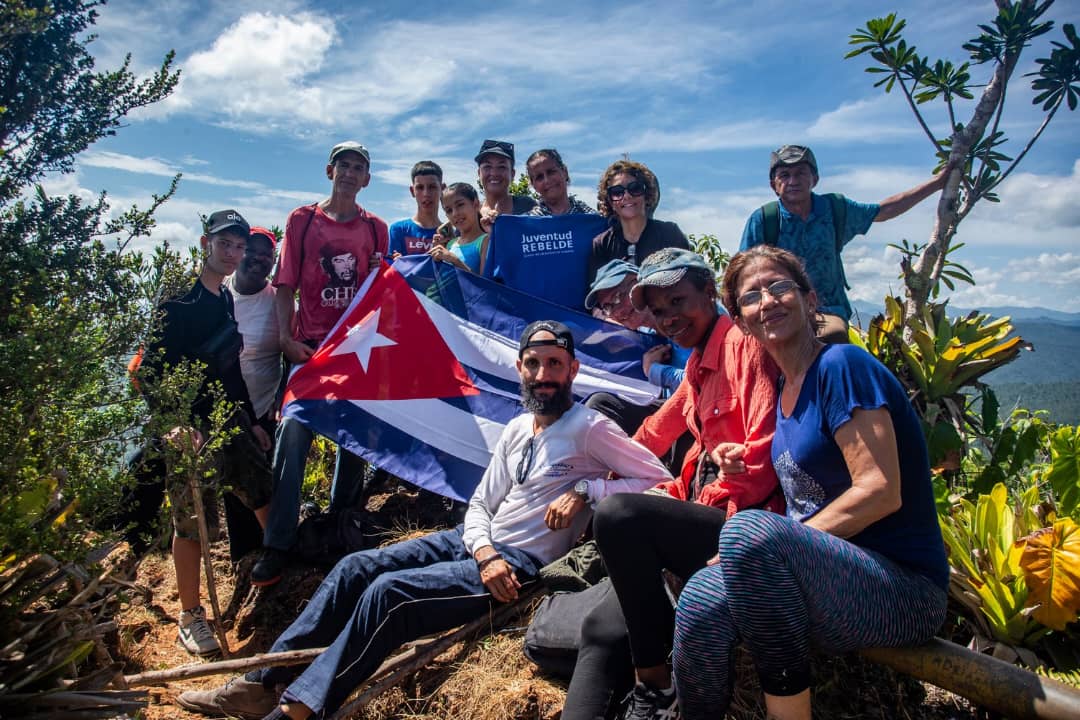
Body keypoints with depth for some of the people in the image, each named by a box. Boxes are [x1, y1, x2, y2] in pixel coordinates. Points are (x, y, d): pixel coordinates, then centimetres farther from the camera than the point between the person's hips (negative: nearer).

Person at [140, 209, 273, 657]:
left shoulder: (227, 301, 14)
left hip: (231, 420, 7)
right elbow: (152, 370, -14)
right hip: (190, 428, -7)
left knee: (267, 495, 9)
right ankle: (190, 619, 14)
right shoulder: (179, 299, -9)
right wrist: (171, 422, -27)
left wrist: (252, 421, 19)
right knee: (192, 524, -1)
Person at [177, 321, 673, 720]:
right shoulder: (516, 430, 12)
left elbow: (659, 480, -15)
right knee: (355, 567, -3)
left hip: (520, 564, -8)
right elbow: (480, 504, 11)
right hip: (477, 543, 8)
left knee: (387, 593, -24)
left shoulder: (590, 429, -10)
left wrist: (584, 490, -22)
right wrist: (485, 554, -10)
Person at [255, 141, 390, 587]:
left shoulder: (376, 229, 11)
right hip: (310, 345, -2)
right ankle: (278, 545, -3)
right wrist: (286, 338, -8)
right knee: (293, 437, -10)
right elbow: (286, 285, 2)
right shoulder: (302, 220, 7)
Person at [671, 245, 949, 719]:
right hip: (831, 574, 6)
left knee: (750, 531, -33)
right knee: (702, 601, -21)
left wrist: (755, 548, -19)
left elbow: (880, 492, -19)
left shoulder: (841, 366, -12)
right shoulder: (787, 391, 12)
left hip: (905, 591, -6)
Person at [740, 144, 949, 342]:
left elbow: (884, 210, 21)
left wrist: (938, 182, 23)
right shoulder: (762, 219, -5)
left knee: (834, 334, -33)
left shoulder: (835, 209, 6)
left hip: (828, 308, 2)